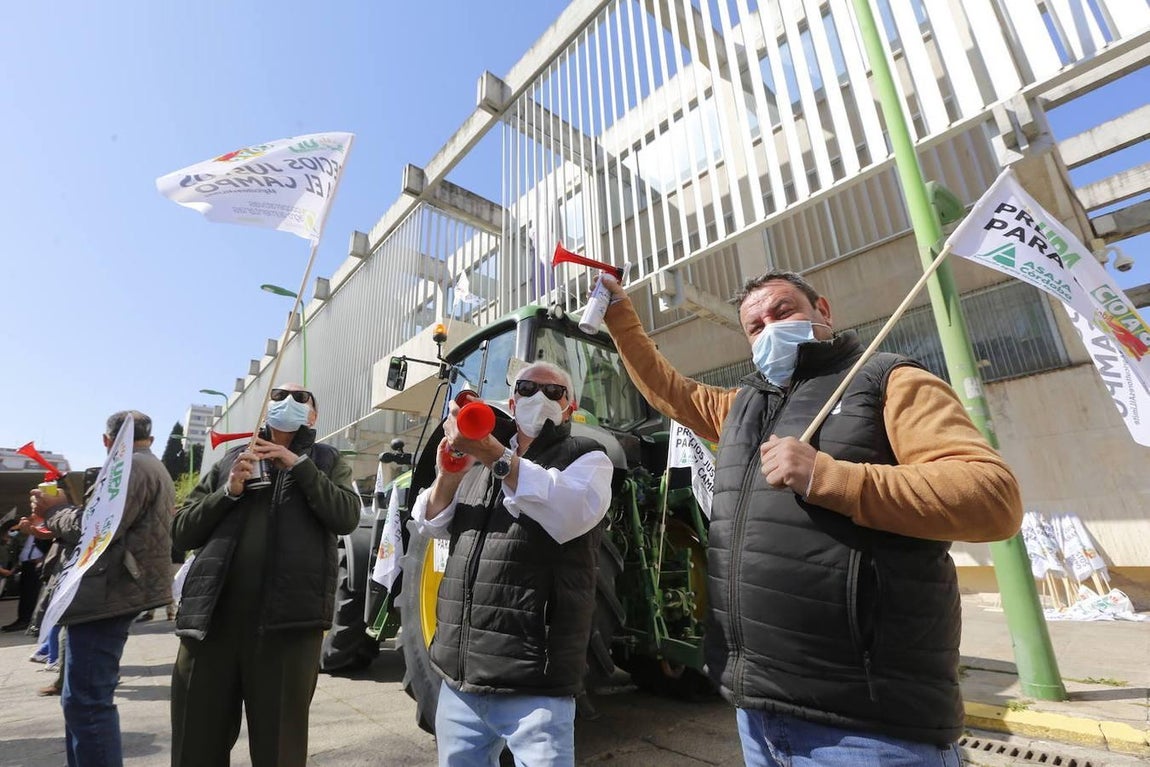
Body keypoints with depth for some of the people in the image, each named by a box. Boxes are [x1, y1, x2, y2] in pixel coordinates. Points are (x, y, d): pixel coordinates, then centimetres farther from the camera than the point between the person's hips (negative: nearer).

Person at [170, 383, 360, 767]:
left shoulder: (327, 460, 9)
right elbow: (181, 531, 11)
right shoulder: (232, 457, 15)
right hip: (212, 618, 3)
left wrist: (298, 464, -11)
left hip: (287, 622, -2)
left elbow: (347, 516, -8)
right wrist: (229, 490, -6)